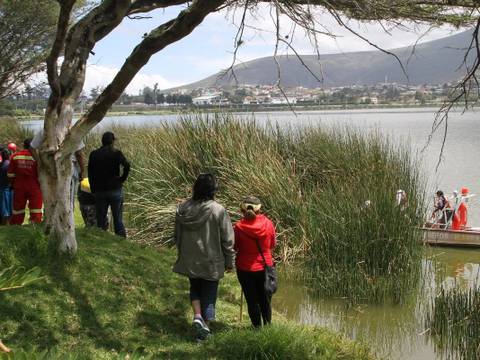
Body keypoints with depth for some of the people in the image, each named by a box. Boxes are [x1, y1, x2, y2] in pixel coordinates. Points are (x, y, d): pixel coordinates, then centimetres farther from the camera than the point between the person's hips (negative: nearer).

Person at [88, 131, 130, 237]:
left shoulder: (93, 154, 5)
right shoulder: (116, 153, -3)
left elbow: (90, 174, 5)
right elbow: (126, 166, -20)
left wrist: (93, 190, 9)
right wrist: (122, 179, -6)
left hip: (99, 191, 2)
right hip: (115, 190, -2)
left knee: (101, 220, 8)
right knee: (118, 220, 4)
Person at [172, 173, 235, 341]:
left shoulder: (182, 208, -6)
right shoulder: (218, 211, -18)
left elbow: (177, 236, 6)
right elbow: (227, 240, -12)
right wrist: (229, 261, 1)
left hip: (189, 260, 3)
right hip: (211, 262, -3)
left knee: (195, 288, 24)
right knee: (209, 294, 12)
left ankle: (197, 316, 5)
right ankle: (205, 326, 18)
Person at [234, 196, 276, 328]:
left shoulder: (239, 227, -18)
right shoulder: (268, 224, -13)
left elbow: (235, 247, -5)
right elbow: (272, 244, 0)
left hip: (245, 268, -2)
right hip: (265, 267, 2)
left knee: (252, 300, 14)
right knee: (265, 298, 20)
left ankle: (258, 327, 22)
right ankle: (268, 325, 33)